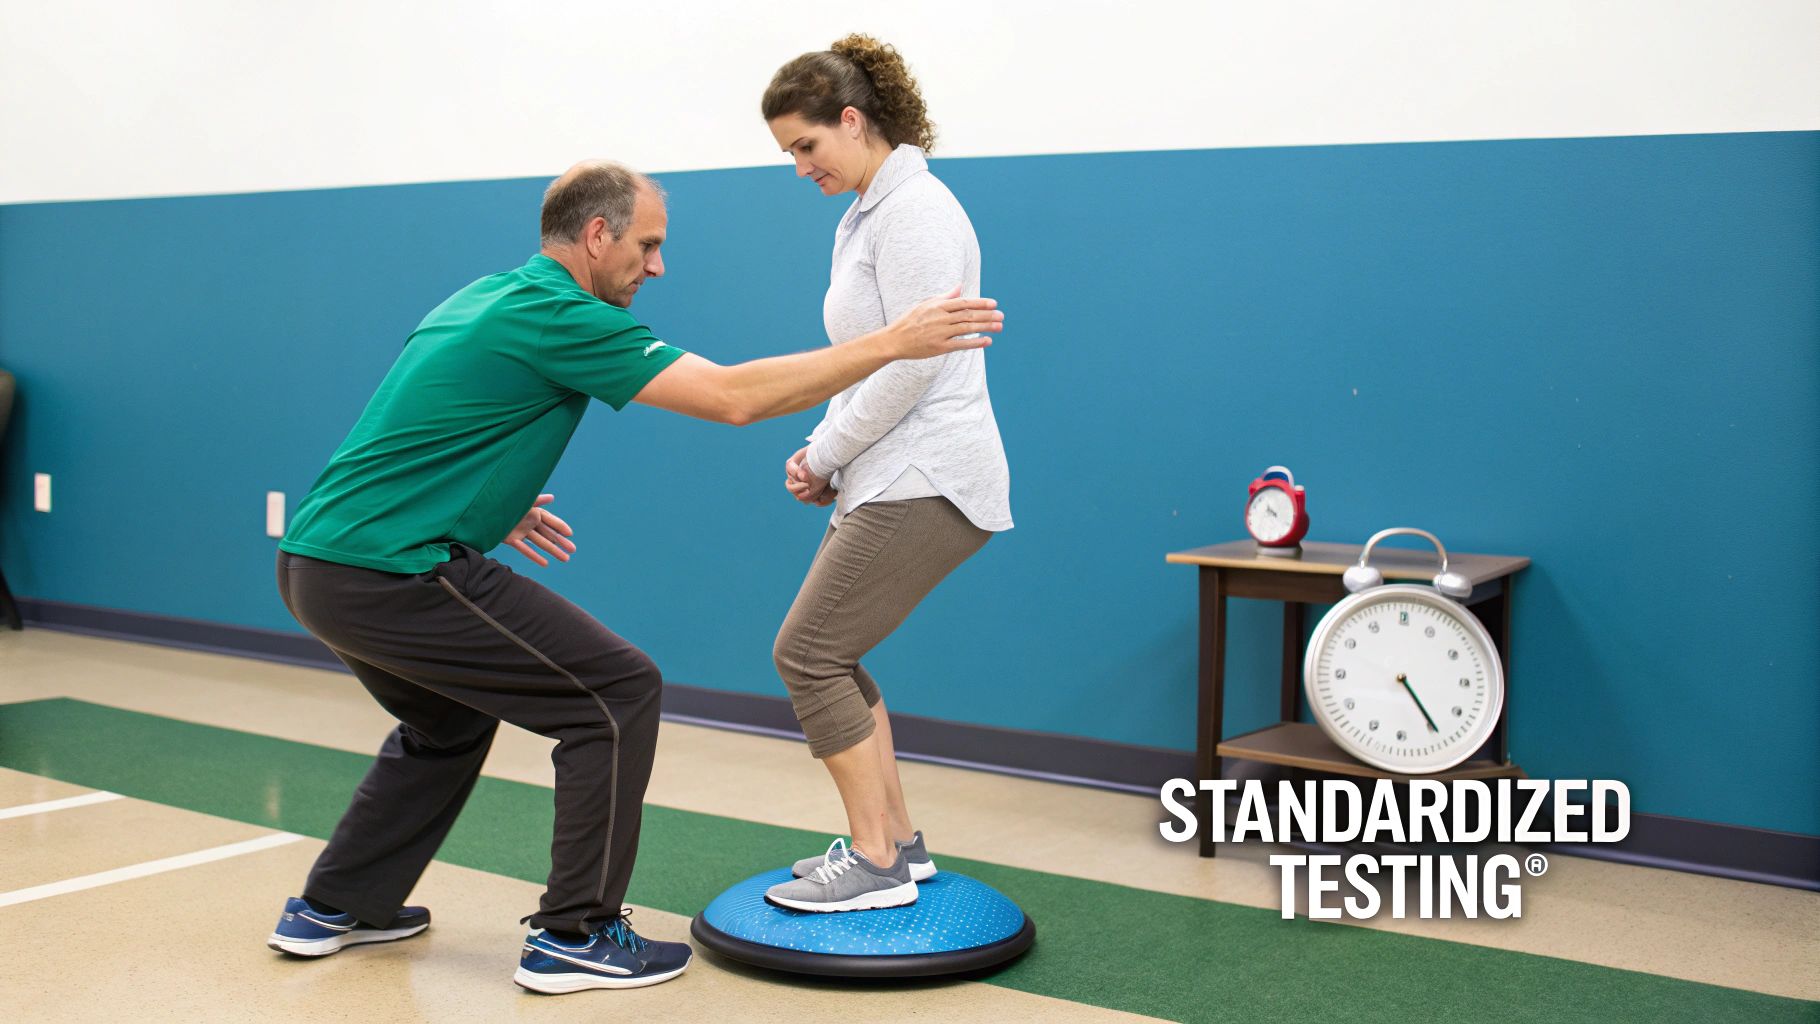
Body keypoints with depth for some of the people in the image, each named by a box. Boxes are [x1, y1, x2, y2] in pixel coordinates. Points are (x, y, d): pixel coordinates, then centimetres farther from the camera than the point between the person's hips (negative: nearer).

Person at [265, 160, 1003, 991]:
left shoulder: (485, 297, 16)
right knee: (617, 693, -4)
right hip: (388, 573, -10)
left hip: (315, 562, 10)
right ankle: (574, 936, 3)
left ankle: (333, 906, 36)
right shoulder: (556, 316, -12)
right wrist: (890, 343, -12)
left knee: (451, 717, 31)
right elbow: (733, 397, -16)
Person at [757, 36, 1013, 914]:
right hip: (893, 478, 10)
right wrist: (826, 453, 7)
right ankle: (896, 841, 21)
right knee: (827, 654, 12)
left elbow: (912, 363, -21)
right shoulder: (864, 217, 17)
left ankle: (878, 865, -1)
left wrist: (825, 452, -11)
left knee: (809, 653, -9)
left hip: (927, 481, -10)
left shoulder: (913, 210, -13)